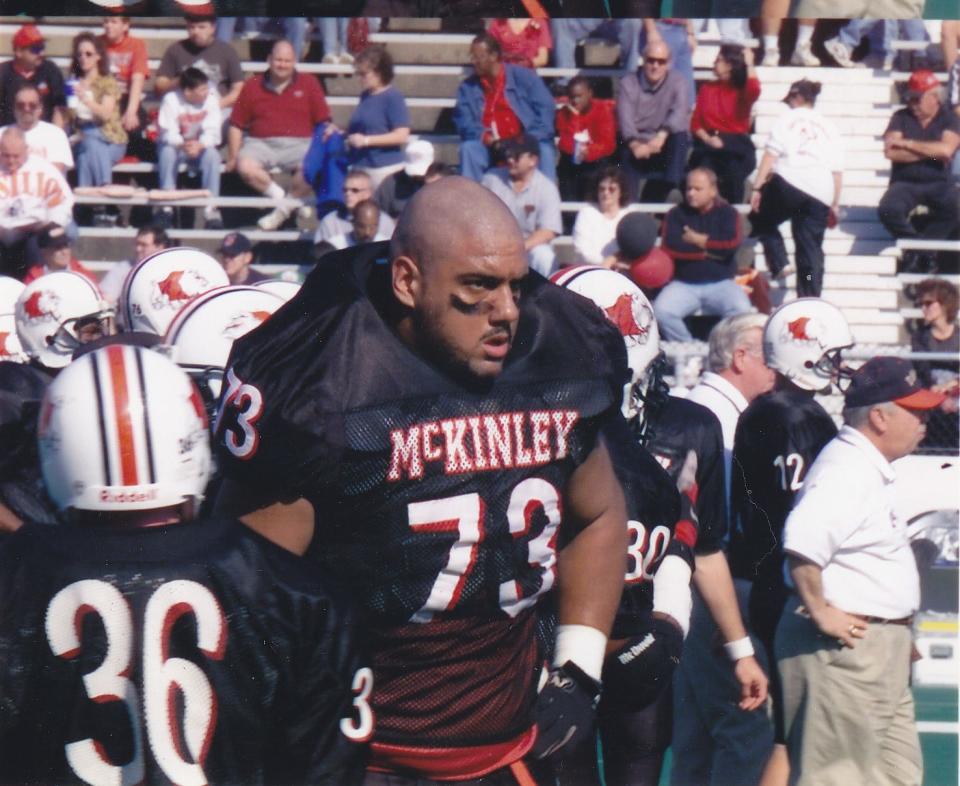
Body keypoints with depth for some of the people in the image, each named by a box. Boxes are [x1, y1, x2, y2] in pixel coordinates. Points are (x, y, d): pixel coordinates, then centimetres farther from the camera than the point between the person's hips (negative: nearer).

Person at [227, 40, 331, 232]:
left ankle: (284, 208, -9)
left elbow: (324, 122, 6)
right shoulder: (252, 86, 11)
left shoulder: (309, 83, 10)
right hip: (261, 143, 1)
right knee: (244, 166, -32)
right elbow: (236, 125, 12)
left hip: (298, 144, -1)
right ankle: (281, 197, -13)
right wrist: (233, 157, 5)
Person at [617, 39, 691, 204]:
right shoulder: (629, 83, 5)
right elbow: (625, 116, -11)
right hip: (636, 145, -1)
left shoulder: (677, 82, 5)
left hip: (664, 147, 1)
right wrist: (635, 144, -32)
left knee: (680, 136, -29)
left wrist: (662, 135, -36)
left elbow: (680, 112, -15)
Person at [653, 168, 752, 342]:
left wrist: (698, 240, -4)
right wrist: (709, 251, -7)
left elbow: (731, 245, -11)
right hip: (684, 284, 1)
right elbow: (669, 249, -9)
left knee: (741, 310, -30)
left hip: (721, 284, -1)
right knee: (661, 311, -27)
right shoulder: (676, 214, 6)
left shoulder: (727, 213, 6)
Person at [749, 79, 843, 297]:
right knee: (811, 252, 6)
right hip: (821, 195, 4)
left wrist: (757, 187, -3)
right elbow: (837, 170, 17)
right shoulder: (829, 127, 22)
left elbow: (771, 154, -1)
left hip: (789, 181, -4)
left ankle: (779, 263, 1)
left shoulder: (787, 118, 10)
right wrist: (835, 204, 21)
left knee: (761, 220, 20)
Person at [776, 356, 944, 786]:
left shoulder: (871, 470, 16)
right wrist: (819, 612, -24)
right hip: (845, 650, -11)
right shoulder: (847, 470, -19)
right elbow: (802, 541, -34)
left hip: (880, 649, 11)